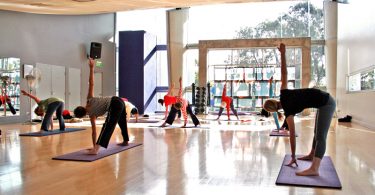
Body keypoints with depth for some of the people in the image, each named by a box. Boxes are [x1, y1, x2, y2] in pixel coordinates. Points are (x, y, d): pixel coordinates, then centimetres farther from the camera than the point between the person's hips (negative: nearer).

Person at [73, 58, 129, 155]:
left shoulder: (92, 115, 2)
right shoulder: (89, 99, 13)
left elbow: (94, 131, 2)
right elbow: (91, 83, 4)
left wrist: (94, 146, 8)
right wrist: (91, 68, 3)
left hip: (114, 106, -9)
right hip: (118, 100, 9)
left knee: (108, 126, -21)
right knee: (122, 122, 28)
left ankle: (96, 149, -35)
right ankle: (125, 141, 49)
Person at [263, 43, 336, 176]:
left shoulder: (288, 112, -12)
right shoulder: (283, 94, 2)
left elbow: (292, 135, -11)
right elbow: (284, 73, -3)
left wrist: (293, 157, -5)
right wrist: (282, 54, -1)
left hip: (326, 104, -9)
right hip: (326, 100, 9)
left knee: (320, 136, -18)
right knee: (317, 132, 22)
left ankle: (314, 169, -24)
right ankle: (312, 155, 37)